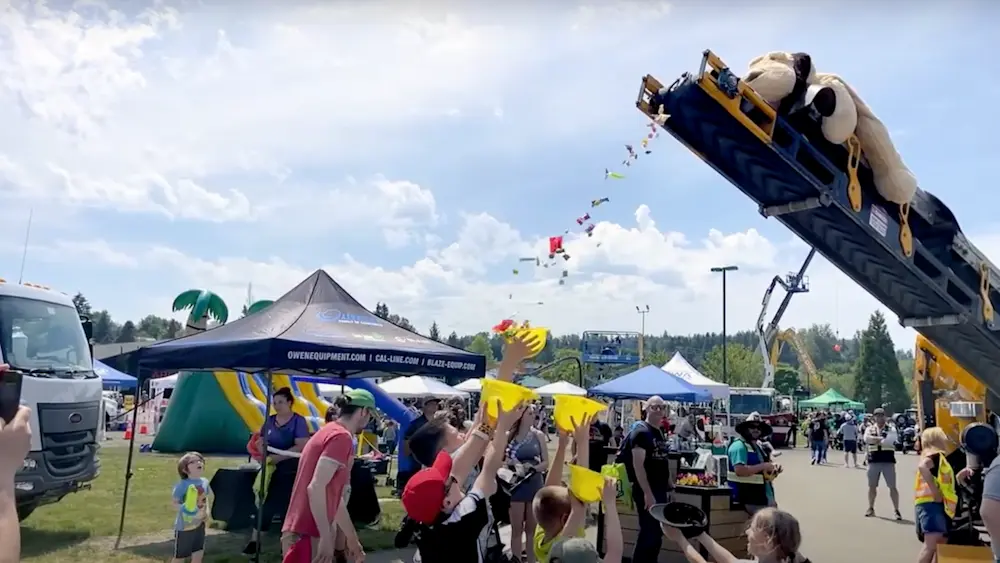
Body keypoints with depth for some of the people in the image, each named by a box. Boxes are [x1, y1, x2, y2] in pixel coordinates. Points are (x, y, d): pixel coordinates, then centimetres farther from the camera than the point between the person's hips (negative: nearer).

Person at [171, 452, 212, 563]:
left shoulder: (204, 482, -1)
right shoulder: (182, 485, -20)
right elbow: (175, 504, -15)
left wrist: (207, 511, -4)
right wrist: (185, 507, -33)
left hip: (199, 525, 5)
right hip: (184, 526, -5)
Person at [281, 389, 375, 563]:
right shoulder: (342, 437, -13)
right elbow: (316, 488, -23)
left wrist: (352, 538, 27)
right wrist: (326, 537, -21)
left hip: (305, 531, 9)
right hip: (306, 534, -9)